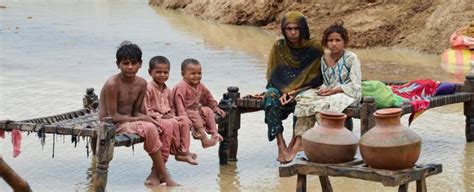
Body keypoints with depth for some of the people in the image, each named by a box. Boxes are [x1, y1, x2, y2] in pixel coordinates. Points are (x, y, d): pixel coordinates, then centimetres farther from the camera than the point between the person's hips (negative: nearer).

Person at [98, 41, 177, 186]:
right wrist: (141, 119, -19)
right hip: (112, 125, -7)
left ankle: (155, 173, -12)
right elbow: (113, 116, -19)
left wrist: (145, 118, -17)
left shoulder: (141, 83, 3)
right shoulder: (112, 84, -19)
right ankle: (163, 175, -17)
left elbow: (136, 111, 7)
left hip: (129, 121, 7)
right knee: (149, 129, -28)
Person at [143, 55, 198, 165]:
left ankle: (183, 151, -12)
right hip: (154, 118, -8)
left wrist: (171, 115, 5)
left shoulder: (167, 90, 15)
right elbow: (146, 109, -15)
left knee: (184, 121, -13)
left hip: (167, 117, 8)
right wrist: (159, 116, -19)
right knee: (171, 124, -33)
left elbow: (171, 107, 26)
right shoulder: (149, 88, -11)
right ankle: (178, 151, -19)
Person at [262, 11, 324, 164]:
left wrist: (297, 91, -19)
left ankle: (294, 143, -26)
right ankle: (281, 145, -38)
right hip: (280, 88, 2)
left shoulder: (315, 48, -5)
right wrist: (283, 92, -17)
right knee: (271, 98, -32)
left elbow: (316, 79, -5)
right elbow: (273, 74, 1)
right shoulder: (278, 47, 1)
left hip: (305, 90, -2)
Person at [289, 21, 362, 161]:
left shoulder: (351, 58, -5)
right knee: (304, 100, -21)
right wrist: (323, 89, -7)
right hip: (329, 93, 6)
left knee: (323, 105, -35)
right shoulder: (323, 59, 12)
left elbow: (355, 86, -11)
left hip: (347, 94, -6)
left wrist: (334, 90, -18)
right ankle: (298, 142, -28)